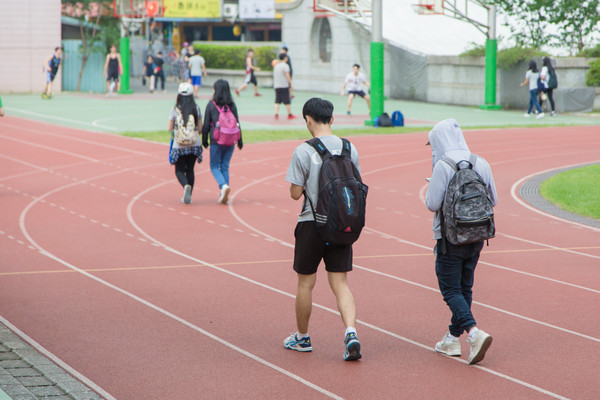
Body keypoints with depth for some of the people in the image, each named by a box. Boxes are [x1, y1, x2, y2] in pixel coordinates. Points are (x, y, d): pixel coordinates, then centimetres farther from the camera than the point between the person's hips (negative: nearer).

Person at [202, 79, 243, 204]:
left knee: (214, 166, 8)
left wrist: (204, 140, 8)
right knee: (225, 167, 12)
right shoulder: (232, 105, 2)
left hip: (216, 141, -3)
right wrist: (240, 141, 15)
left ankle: (223, 185, -18)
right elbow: (237, 124, 5)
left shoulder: (211, 105, -6)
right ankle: (224, 195, 8)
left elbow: (206, 125, -3)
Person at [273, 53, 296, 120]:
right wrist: (291, 85, -10)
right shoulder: (285, 66, -9)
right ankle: (289, 115, 11)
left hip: (276, 86, 6)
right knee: (287, 102, 3)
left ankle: (276, 114, -4)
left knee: (277, 101, 5)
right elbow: (288, 76, -14)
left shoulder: (276, 66, 12)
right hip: (284, 86, -6)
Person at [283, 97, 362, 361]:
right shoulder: (349, 149, 2)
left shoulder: (304, 152, -11)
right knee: (340, 283, 5)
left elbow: (295, 193, -10)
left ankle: (302, 338, 25)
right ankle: (351, 332, -15)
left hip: (312, 223, -3)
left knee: (305, 283, 12)